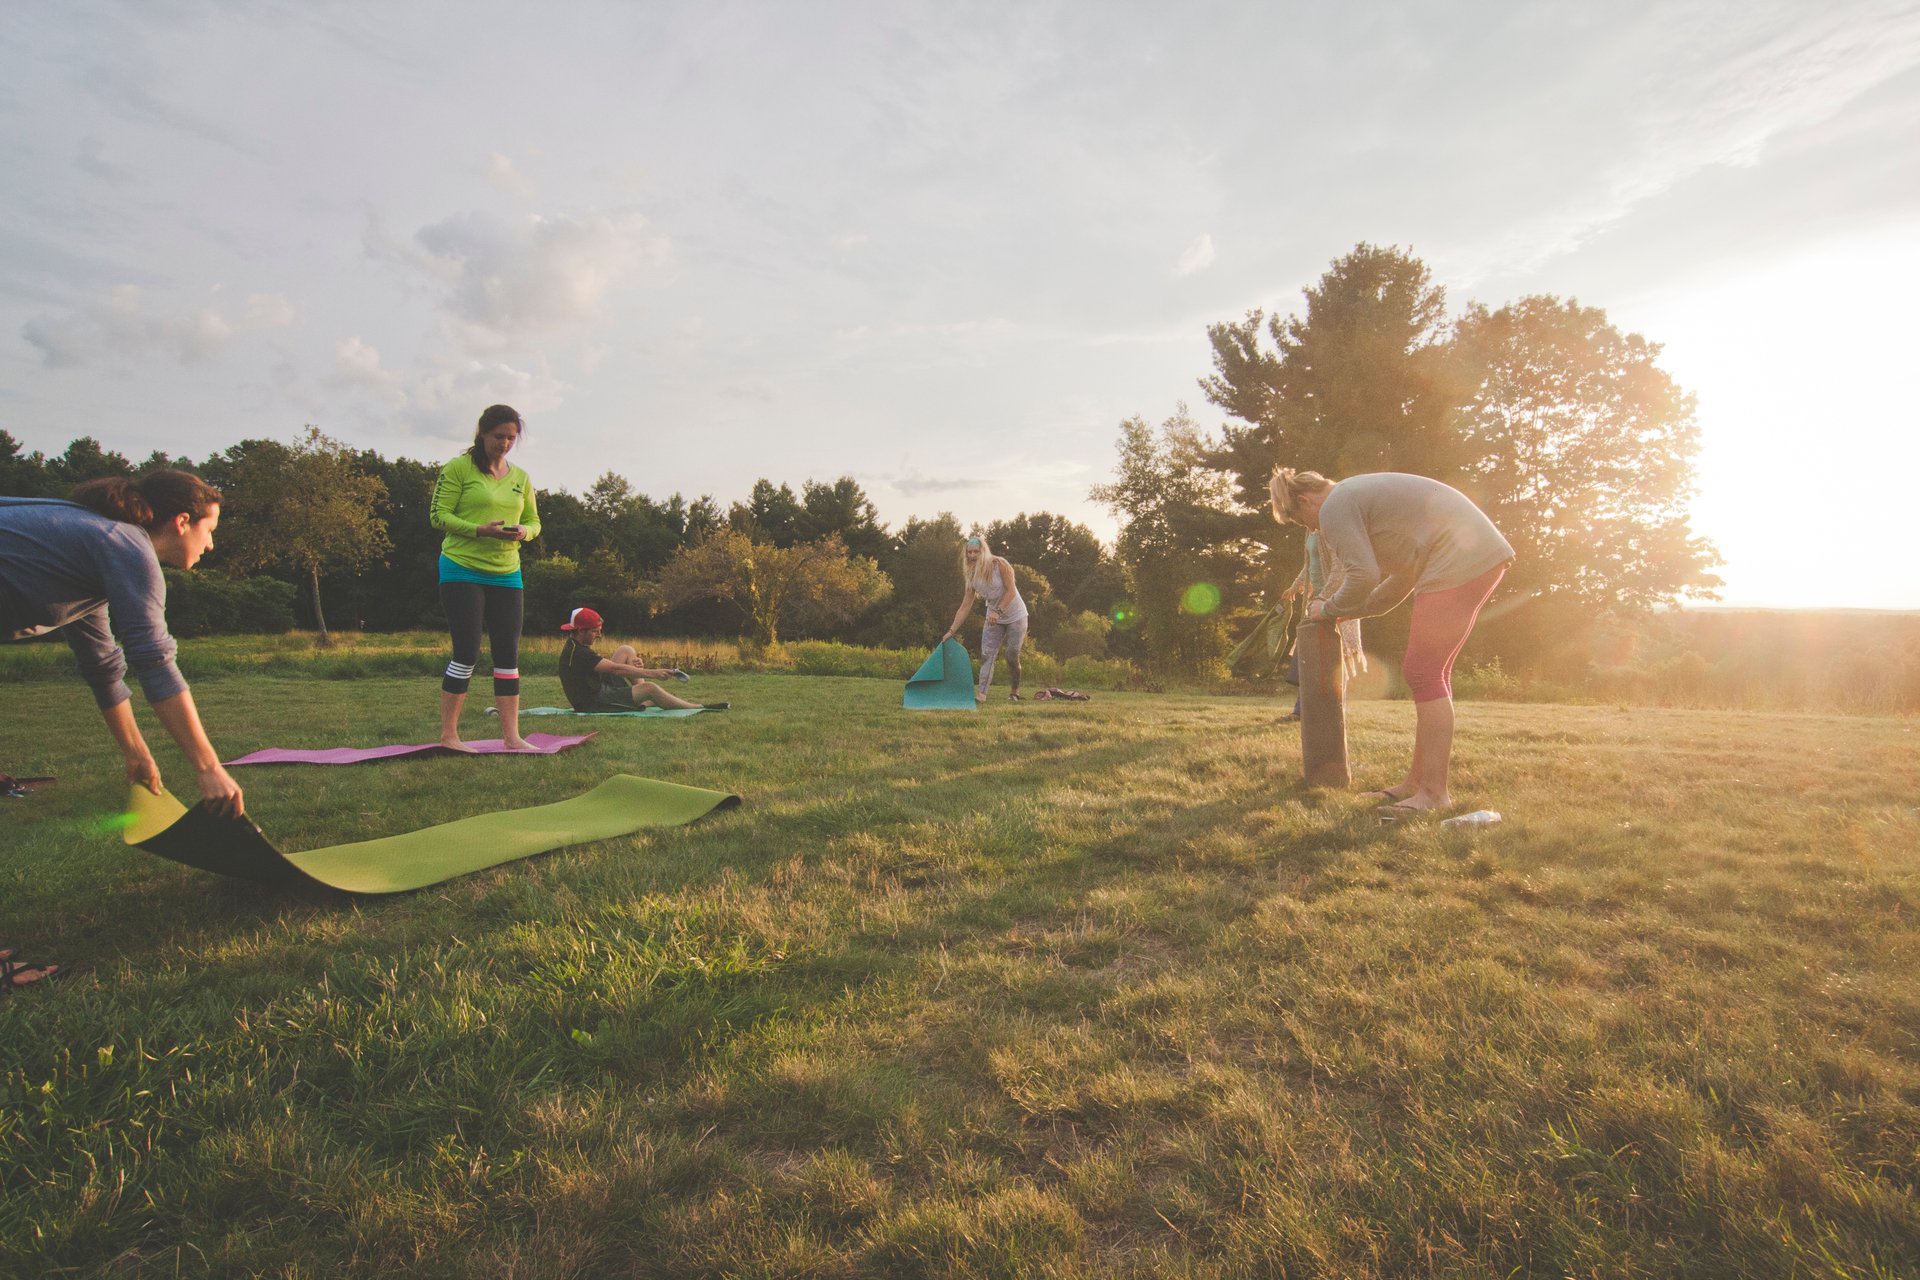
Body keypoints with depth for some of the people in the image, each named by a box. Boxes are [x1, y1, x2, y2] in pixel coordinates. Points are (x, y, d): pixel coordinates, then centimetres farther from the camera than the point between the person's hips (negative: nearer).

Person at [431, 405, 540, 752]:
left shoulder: (520, 477, 14)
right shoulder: (458, 468, -2)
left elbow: (534, 521, 17)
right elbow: (439, 516, -6)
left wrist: (524, 532, -7)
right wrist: (480, 530, -22)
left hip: (506, 574, 5)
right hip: (462, 569, -5)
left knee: (508, 654, 3)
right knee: (467, 653, -8)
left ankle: (512, 737, 8)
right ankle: (448, 736, 3)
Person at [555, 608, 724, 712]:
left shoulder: (576, 646, 8)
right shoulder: (577, 653, -23)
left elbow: (606, 667, 8)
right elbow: (615, 669, -25)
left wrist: (632, 666, -9)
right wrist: (650, 673, -24)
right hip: (594, 703, -10)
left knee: (626, 650, 8)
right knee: (650, 688, -23)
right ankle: (699, 708, -11)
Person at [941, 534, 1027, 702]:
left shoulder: (999, 564, -16)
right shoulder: (972, 577, -3)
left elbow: (1011, 591, -20)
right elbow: (965, 606, -3)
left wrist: (998, 611, -30)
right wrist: (952, 630, -8)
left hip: (1015, 616, -4)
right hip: (994, 618, 5)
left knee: (1012, 657, -2)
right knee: (986, 654, -9)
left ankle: (1015, 691, 19)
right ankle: (982, 693, -13)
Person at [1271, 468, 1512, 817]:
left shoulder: (1334, 507, -6)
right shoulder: (1359, 495, 25)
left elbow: (1364, 577, -16)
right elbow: (1404, 574, 26)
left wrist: (1328, 610, 1)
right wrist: (1351, 611, 24)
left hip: (1458, 562, -10)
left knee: (1423, 674, -7)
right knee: (1432, 672, 12)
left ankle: (1434, 792, -4)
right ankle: (1417, 780, 18)